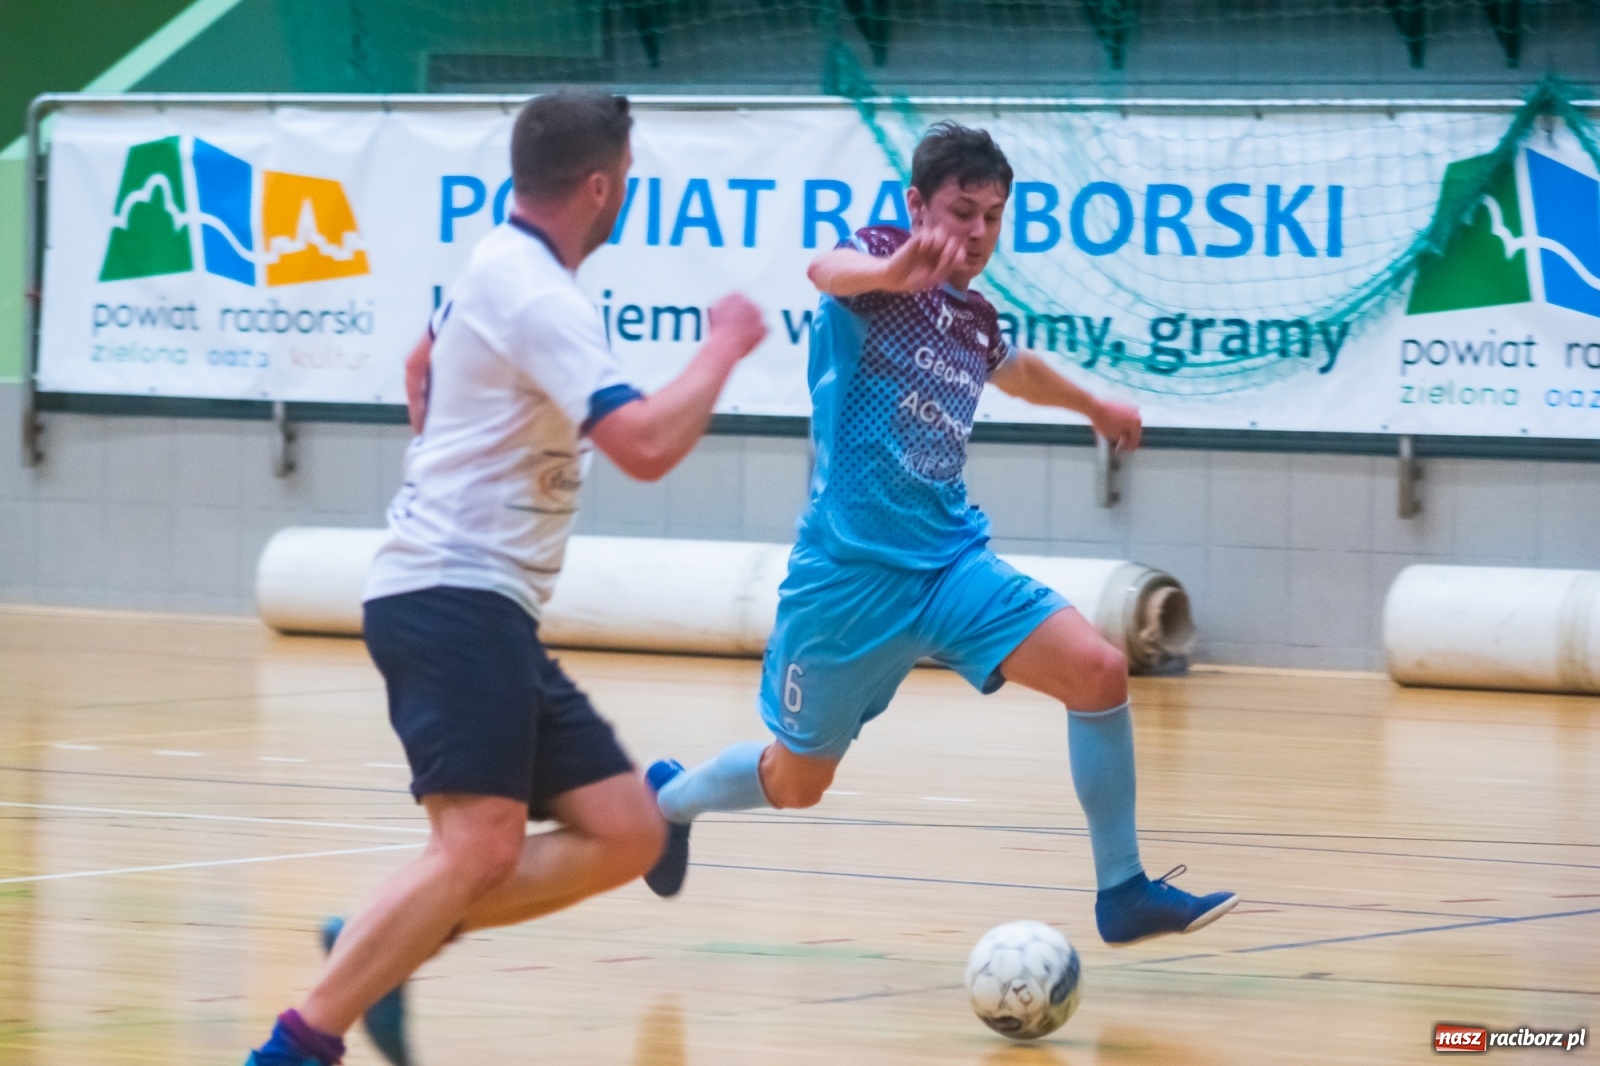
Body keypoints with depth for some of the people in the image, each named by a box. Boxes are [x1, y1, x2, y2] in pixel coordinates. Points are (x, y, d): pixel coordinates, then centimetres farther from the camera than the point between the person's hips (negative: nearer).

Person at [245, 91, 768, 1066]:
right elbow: (648, 445, -25)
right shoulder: (538, 297, -16)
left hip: (487, 611, 10)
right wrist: (726, 347, -11)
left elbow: (425, 362, 38)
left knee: (625, 835, 4)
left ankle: (380, 946, 3)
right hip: (456, 596, -10)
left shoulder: (496, 269, 16)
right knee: (482, 845, -24)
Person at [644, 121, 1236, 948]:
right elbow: (828, 270, -38)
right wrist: (893, 271, -61)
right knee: (795, 781, 10)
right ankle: (668, 798, 43)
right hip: (852, 569, -5)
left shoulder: (975, 322, 9)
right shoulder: (881, 259, -10)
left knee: (1097, 670, -16)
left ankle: (1122, 892, -6)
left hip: (951, 561, 5)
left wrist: (1091, 405, 53)